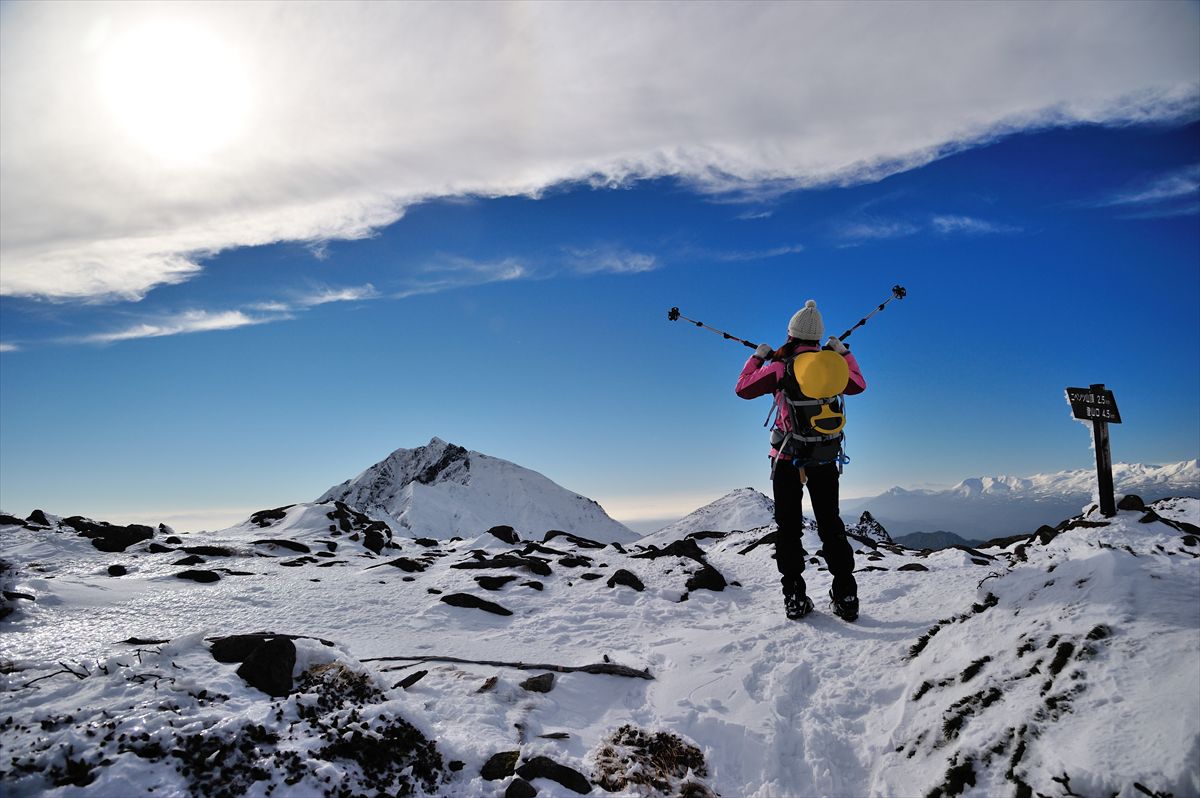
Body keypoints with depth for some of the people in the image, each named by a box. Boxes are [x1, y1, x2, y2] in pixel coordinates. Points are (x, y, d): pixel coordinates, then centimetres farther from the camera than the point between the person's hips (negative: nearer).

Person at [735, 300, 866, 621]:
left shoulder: (779, 366, -9)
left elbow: (743, 388, 2)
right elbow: (858, 385, 19)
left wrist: (757, 357, 15)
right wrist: (844, 352, 27)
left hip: (787, 457, -2)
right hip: (826, 457, 2)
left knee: (789, 526, 6)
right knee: (831, 525, 12)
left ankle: (795, 597, 5)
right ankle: (845, 596, 10)